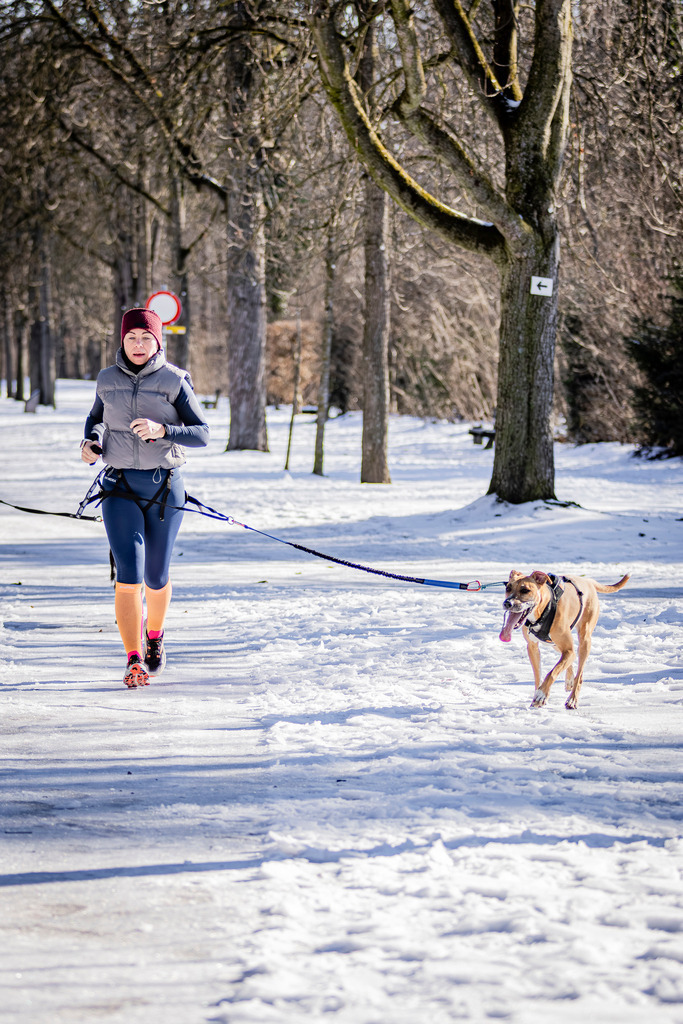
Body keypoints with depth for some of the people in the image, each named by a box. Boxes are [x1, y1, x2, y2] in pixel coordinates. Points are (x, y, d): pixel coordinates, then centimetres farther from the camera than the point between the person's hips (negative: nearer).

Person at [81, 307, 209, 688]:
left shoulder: (174, 381, -5)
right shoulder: (108, 380, 4)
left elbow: (202, 433, -9)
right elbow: (97, 417, 22)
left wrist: (161, 431, -25)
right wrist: (91, 442, 1)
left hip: (165, 487, -1)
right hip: (121, 487, 1)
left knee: (156, 576, 10)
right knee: (129, 574, -14)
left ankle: (155, 634, 41)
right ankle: (135, 661, -12)